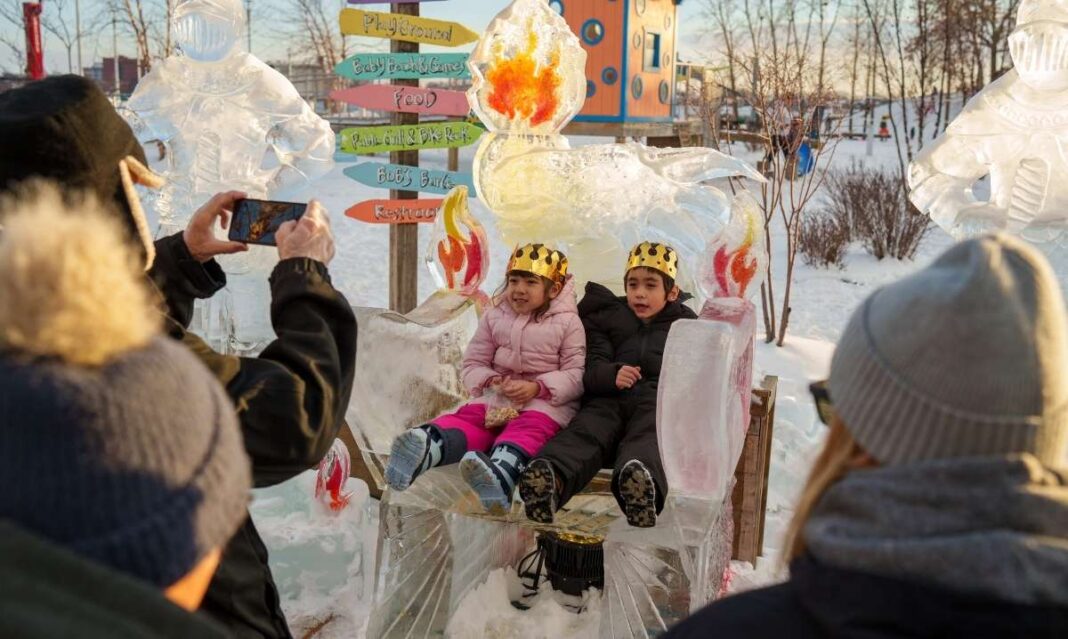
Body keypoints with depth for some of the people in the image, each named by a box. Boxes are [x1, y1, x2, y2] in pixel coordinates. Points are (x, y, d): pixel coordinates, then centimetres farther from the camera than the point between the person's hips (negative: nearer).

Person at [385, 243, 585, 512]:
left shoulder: (567, 323, 2)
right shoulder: (494, 317, 13)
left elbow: (576, 374, -6)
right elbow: (473, 364, 12)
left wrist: (537, 387, -21)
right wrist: (490, 381, -11)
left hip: (546, 401, -4)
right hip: (497, 397, 4)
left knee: (529, 428, -36)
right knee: (468, 418, -26)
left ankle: (502, 473, -70)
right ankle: (426, 446, -58)